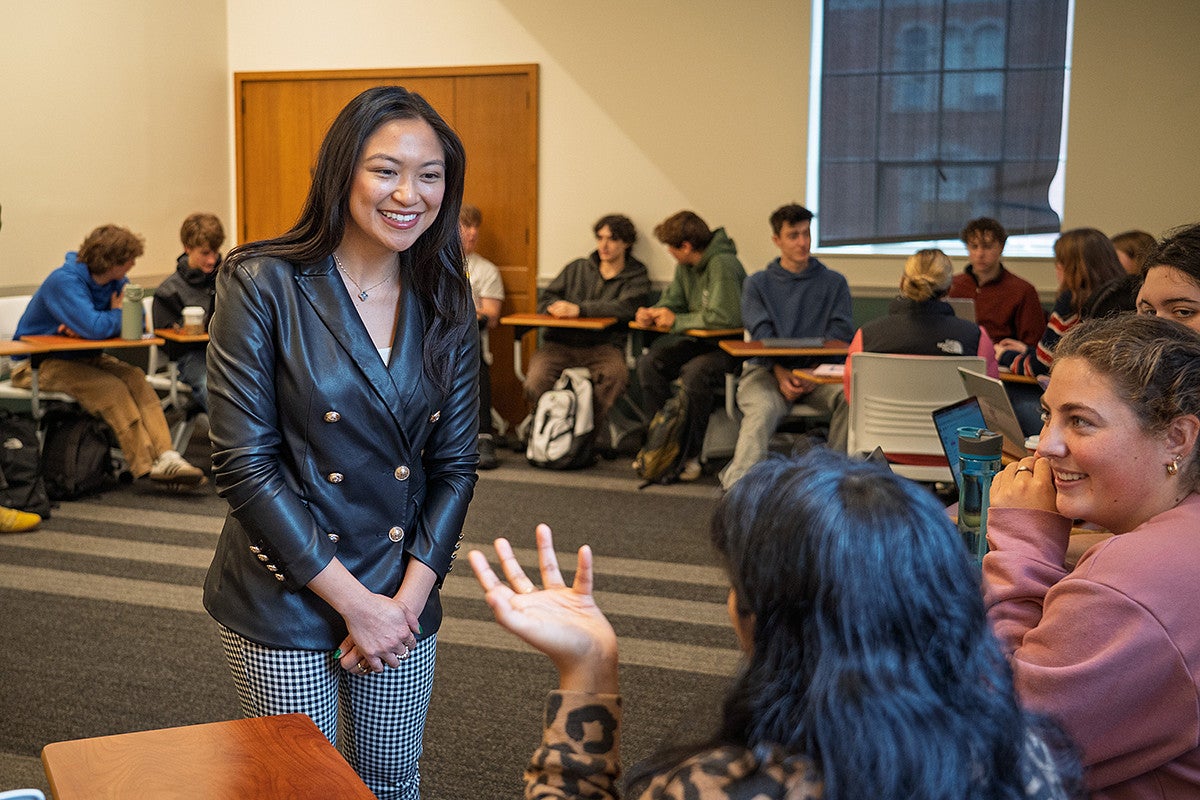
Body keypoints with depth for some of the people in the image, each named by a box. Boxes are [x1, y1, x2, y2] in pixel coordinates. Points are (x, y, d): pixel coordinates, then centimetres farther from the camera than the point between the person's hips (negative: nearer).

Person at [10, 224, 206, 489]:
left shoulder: (117, 281, 0)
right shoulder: (65, 281, -24)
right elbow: (96, 328, -37)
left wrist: (86, 328, -21)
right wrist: (117, 315, -13)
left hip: (82, 357, 7)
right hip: (37, 364, -7)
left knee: (134, 377, -18)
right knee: (111, 387, -27)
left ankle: (165, 455, -28)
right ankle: (147, 465, -25)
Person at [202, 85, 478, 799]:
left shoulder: (446, 305, 2)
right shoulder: (263, 284, -12)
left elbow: (455, 464, 4)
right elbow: (245, 465, -15)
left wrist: (409, 597, -8)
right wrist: (353, 602, -15)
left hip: (403, 601, 4)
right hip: (284, 601, -4)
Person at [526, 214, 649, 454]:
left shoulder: (636, 277, 12)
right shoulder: (577, 268, 24)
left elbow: (623, 308, -8)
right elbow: (546, 299, 21)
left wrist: (579, 309, -17)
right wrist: (555, 307, -5)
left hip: (602, 346, -2)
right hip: (560, 342, 2)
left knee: (616, 374, -36)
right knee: (535, 382, -28)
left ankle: (594, 432, -18)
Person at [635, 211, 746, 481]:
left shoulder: (722, 265, -20)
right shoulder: (685, 266, 8)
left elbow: (724, 317, -28)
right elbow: (672, 300, 17)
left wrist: (677, 321, -17)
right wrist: (652, 313, -8)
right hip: (700, 342, 9)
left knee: (695, 372, -34)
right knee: (649, 363, -10)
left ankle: (689, 455, -20)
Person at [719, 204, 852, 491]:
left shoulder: (834, 282, 17)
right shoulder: (757, 284, 16)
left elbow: (840, 332, 4)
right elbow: (761, 334, 1)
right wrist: (780, 372, -18)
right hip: (766, 369, -1)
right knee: (763, 408, -34)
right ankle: (737, 486, -45)